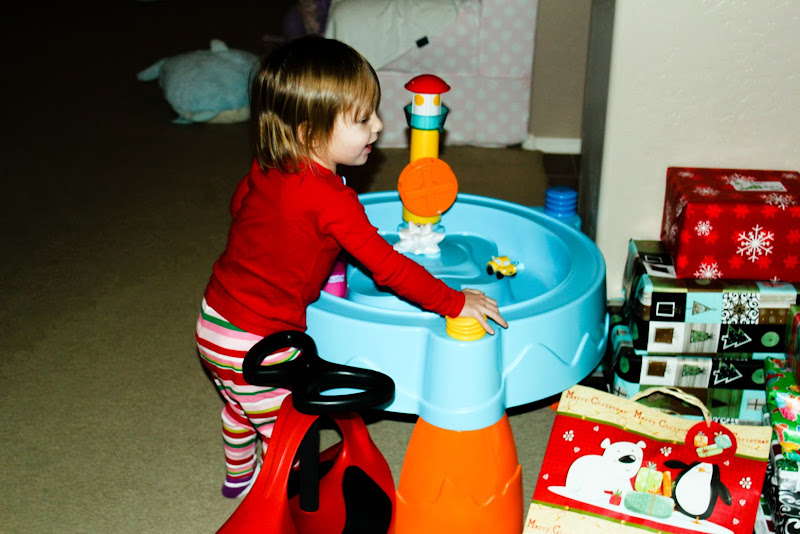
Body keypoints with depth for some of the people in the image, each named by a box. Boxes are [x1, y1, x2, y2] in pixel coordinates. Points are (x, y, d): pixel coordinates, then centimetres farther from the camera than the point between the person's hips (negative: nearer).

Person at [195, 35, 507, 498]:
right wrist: (454, 302, -22)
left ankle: (240, 475, 58)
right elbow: (388, 268, -28)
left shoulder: (265, 170, -4)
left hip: (216, 320, 9)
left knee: (243, 409, 33)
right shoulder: (332, 199, -28)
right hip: (258, 345, -9)